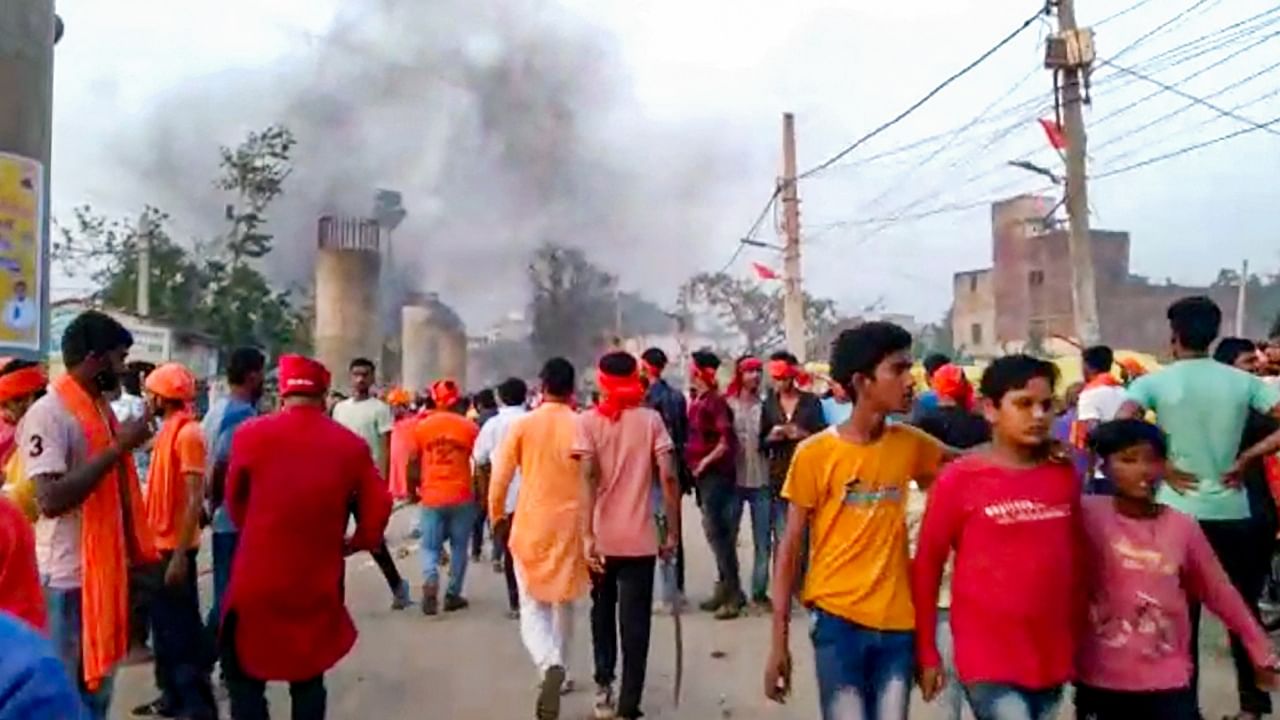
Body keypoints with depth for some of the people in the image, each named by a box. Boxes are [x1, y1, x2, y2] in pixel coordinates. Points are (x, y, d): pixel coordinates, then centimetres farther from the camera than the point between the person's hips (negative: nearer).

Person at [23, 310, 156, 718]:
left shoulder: (100, 408, 10)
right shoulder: (48, 414, -16)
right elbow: (50, 500, -26)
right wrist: (118, 448, -25)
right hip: (68, 576, -8)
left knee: (98, 685, 19)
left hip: (105, 568, 8)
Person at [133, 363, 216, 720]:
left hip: (175, 546, -9)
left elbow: (195, 498, -22)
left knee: (182, 627, -2)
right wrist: (149, 537, 16)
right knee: (163, 623, 17)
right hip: (161, 542, 9)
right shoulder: (167, 431, 11)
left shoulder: (188, 433, -17)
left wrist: (180, 553, -24)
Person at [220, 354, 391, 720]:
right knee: (309, 679, 18)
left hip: (257, 579, -2)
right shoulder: (352, 445, -4)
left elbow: (235, 502, 8)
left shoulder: (251, 434, -6)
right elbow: (377, 511, -1)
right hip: (318, 584, 2)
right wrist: (351, 545, 19)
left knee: (246, 677, 14)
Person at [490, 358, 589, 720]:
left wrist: (496, 515, 14)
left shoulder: (523, 425, -6)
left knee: (532, 607, 4)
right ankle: (560, 670, 29)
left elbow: (500, 477, -3)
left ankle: (550, 666, -21)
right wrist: (590, 531, 5)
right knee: (564, 603, 19)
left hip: (531, 524, -1)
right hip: (571, 525, 1)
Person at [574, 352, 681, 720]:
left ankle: (603, 684, 23)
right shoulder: (650, 419, -1)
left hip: (602, 537, 1)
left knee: (603, 613, 24)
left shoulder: (588, 421, -1)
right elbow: (668, 478, -7)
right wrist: (672, 531, 0)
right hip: (639, 538, -1)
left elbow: (588, 479, -13)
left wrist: (588, 535, -15)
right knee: (634, 622, 5)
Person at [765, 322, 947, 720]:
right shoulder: (815, 453, -8)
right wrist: (779, 640, -5)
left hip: (897, 622, 4)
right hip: (838, 620, -4)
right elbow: (790, 549, -4)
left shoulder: (911, 444, 3)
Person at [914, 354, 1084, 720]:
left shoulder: (1065, 477, 4)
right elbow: (926, 567, -5)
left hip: (1051, 659, 5)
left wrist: (1080, 639, 11)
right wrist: (927, 653, -3)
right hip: (989, 661, -5)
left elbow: (1076, 561, 12)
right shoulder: (960, 479, -10)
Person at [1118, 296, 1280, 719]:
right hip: (1233, 514, 2)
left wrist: (1162, 468, -11)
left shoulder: (1155, 381, -7)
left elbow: (1121, 427, -22)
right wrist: (1245, 459, -2)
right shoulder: (1243, 381, 1)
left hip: (1179, 513, -2)